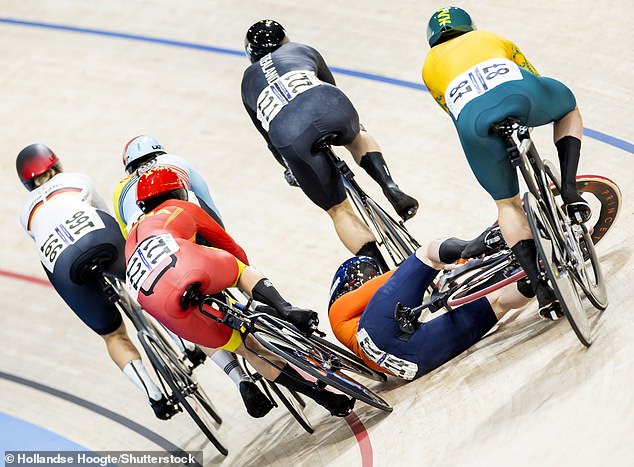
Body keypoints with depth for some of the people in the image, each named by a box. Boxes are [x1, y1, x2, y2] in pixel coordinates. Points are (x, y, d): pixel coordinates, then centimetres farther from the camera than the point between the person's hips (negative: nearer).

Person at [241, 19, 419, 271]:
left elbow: (269, 136, 39)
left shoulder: (248, 83, 37)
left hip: (291, 137, -1)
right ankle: (391, 189, 14)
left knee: (339, 210, 15)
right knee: (357, 137, 39)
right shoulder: (303, 50, 37)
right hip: (330, 107, 1)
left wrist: (290, 168, 54)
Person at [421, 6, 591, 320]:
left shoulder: (429, 66, 38)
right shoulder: (489, 37, 40)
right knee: (568, 105, 37)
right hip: (519, 92, 0)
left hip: (473, 120, 0)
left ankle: (540, 286, 6)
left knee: (507, 204, 21)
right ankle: (569, 191, 18)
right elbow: (534, 79, 46)